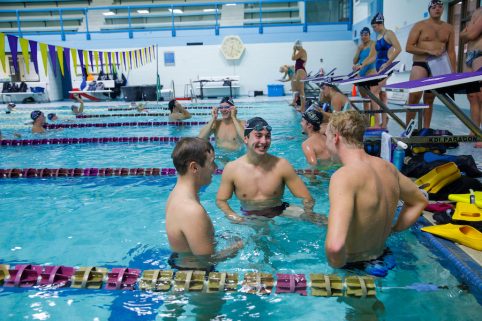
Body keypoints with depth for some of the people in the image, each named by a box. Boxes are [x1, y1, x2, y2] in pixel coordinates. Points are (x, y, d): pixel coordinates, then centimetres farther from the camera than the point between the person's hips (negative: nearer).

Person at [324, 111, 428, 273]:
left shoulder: (344, 176, -27)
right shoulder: (387, 167, -1)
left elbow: (335, 245, -40)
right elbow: (419, 201, 19)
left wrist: (337, 266, -19)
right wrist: (391, 231, 13)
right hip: (380, 258, 8)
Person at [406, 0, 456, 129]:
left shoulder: (448, 28, 11)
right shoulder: (420, 25, 1)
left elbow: (451, 52, 11)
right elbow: (408, 47, -6)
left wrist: (453, 72, 3)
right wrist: (429, 51, -15)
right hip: (420, 64, -4)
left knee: (429, 99, 7)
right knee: (415, 95, -21)